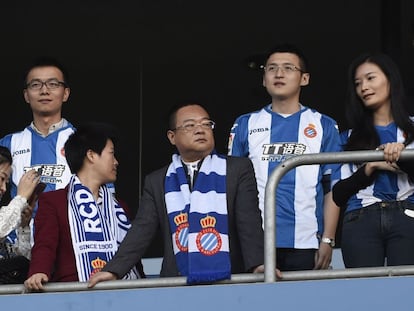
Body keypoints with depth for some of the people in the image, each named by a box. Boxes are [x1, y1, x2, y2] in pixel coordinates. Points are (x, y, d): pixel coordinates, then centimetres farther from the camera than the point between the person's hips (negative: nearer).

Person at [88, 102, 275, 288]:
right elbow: (141, 231, 8)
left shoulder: (238, 170, 9)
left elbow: (249, 223, -1)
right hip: (177, 286, 2)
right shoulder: (157, 182, 14)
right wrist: (113, 271, -7)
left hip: (228, 281, -2)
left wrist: (258, 265, -18)